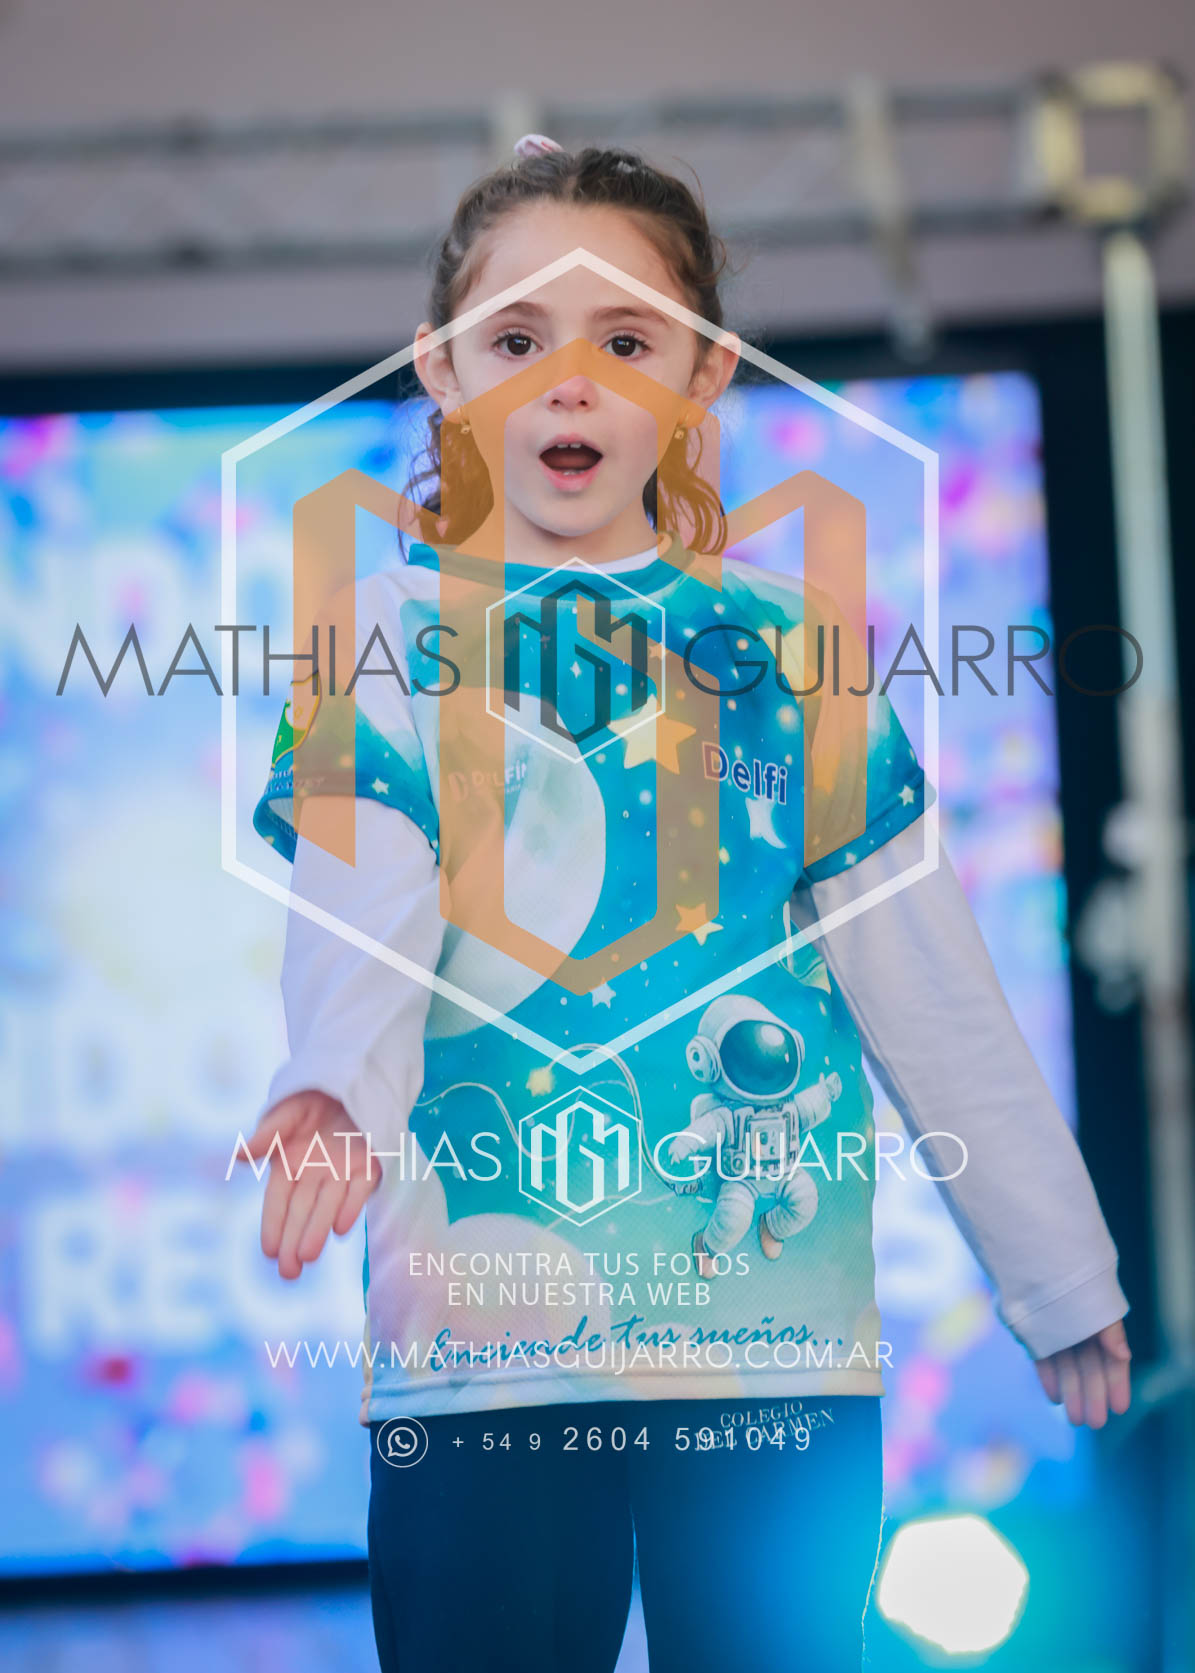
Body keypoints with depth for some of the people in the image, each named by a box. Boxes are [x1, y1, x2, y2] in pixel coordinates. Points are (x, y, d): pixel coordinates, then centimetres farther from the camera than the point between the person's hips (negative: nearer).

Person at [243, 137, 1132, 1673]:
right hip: (485, 1333, -2)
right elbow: (356, 910, -12)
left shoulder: (783, 643, 10)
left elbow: (930, 985, 12)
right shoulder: (390, 632, 4)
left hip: (785, 1333, 2)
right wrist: (336, 1097, -34)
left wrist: (1059, 1277, 13)